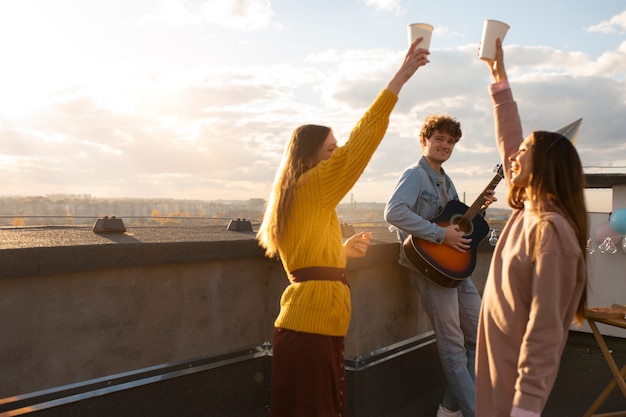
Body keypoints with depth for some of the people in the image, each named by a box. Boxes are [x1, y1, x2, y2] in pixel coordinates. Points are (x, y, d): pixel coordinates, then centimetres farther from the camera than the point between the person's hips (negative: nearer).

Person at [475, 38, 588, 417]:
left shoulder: (550, 230, -22)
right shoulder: (527, 210, 2)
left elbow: (545, 326, -26)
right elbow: (508, 140, 13)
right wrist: (500, 78, 16)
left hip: (522, 370, -8)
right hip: (500, 360, 8)